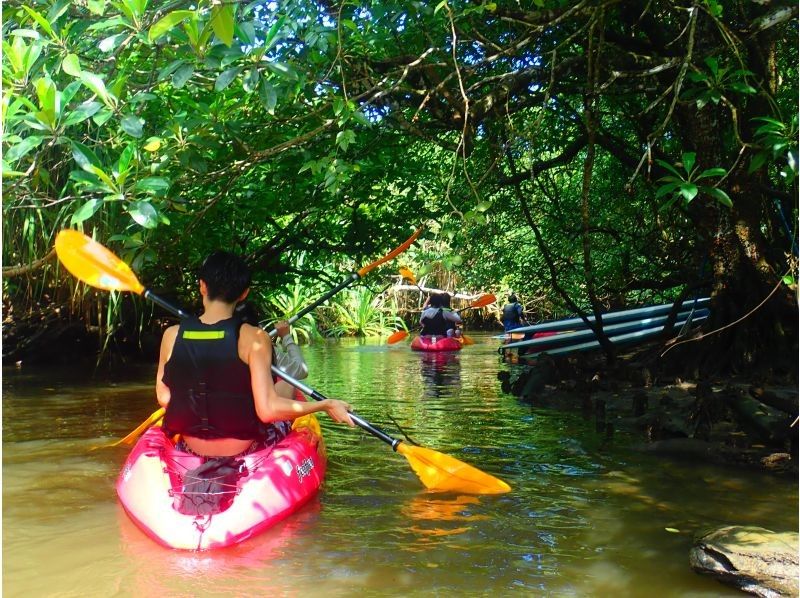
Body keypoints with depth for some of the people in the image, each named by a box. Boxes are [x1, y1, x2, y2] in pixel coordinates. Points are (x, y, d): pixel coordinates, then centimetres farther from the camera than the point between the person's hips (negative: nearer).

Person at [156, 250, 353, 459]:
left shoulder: (172, 335, -11)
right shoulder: (253, 337, -21)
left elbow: (163, 397, 0)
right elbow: (268, 410, -25)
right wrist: (326, 405, -13)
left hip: (192, 449, 4)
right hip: (244, 450, -4)